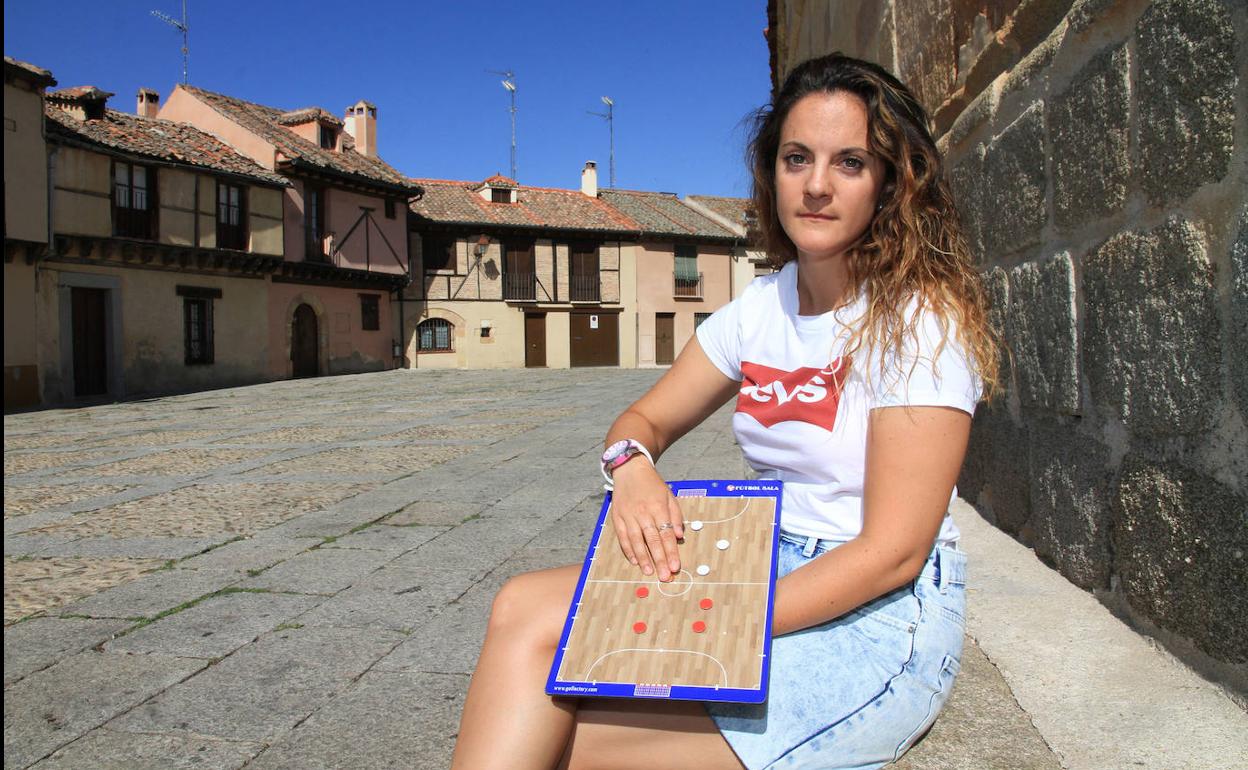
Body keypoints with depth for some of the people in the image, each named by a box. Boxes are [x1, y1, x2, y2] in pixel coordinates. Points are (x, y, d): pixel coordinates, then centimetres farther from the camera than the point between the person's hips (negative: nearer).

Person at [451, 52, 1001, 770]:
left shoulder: (918, 318, -15)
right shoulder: (763, 306, 6)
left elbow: (893, 552, -19)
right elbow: (646, 419, 12)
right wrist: (633, 465, -13)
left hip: (878, 616, -6)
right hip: (771, 568, 6)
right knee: (526, 610, -14)